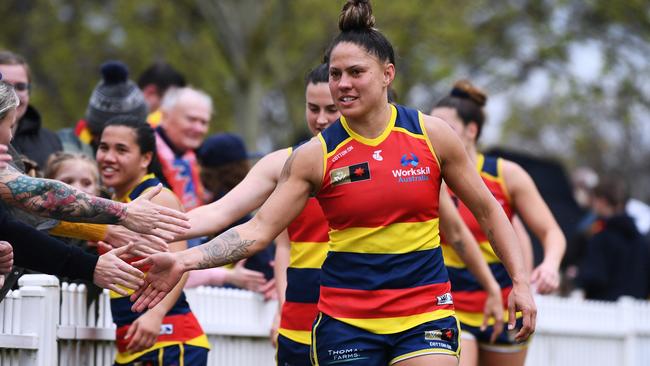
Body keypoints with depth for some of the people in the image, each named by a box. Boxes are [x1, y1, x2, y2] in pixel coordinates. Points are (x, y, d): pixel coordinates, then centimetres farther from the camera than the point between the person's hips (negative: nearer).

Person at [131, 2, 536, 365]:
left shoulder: (431, 134, -2)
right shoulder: (316, 156, -3)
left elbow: (487, 209, 8)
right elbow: (259, 229, -6)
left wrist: (520, 281, 1)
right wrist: (184, 261, -19)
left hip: (424, 313, 0)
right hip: (345, 319, 0)